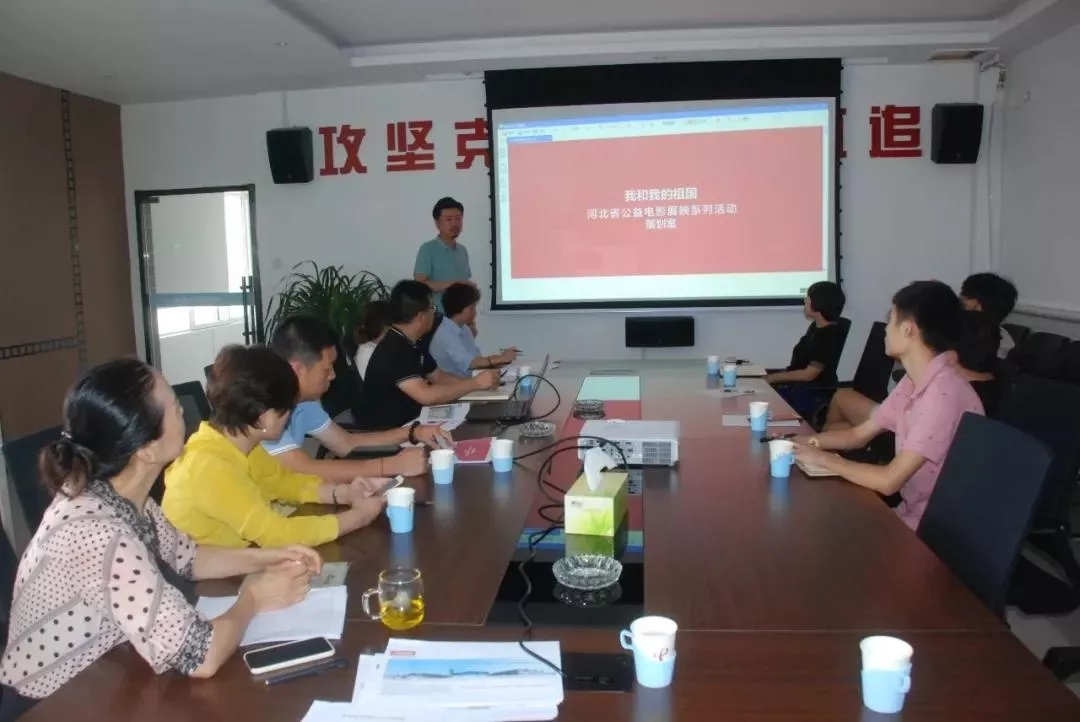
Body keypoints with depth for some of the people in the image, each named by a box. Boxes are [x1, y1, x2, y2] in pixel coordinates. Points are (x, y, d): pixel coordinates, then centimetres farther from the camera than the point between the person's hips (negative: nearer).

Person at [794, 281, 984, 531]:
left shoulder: (944, 394, -26)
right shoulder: (913, 383, 3)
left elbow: (889, 481, -27)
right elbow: (859, 435, 12)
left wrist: (822, 458, -15)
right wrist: (803, 442, -2)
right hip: (911, 513, 7)